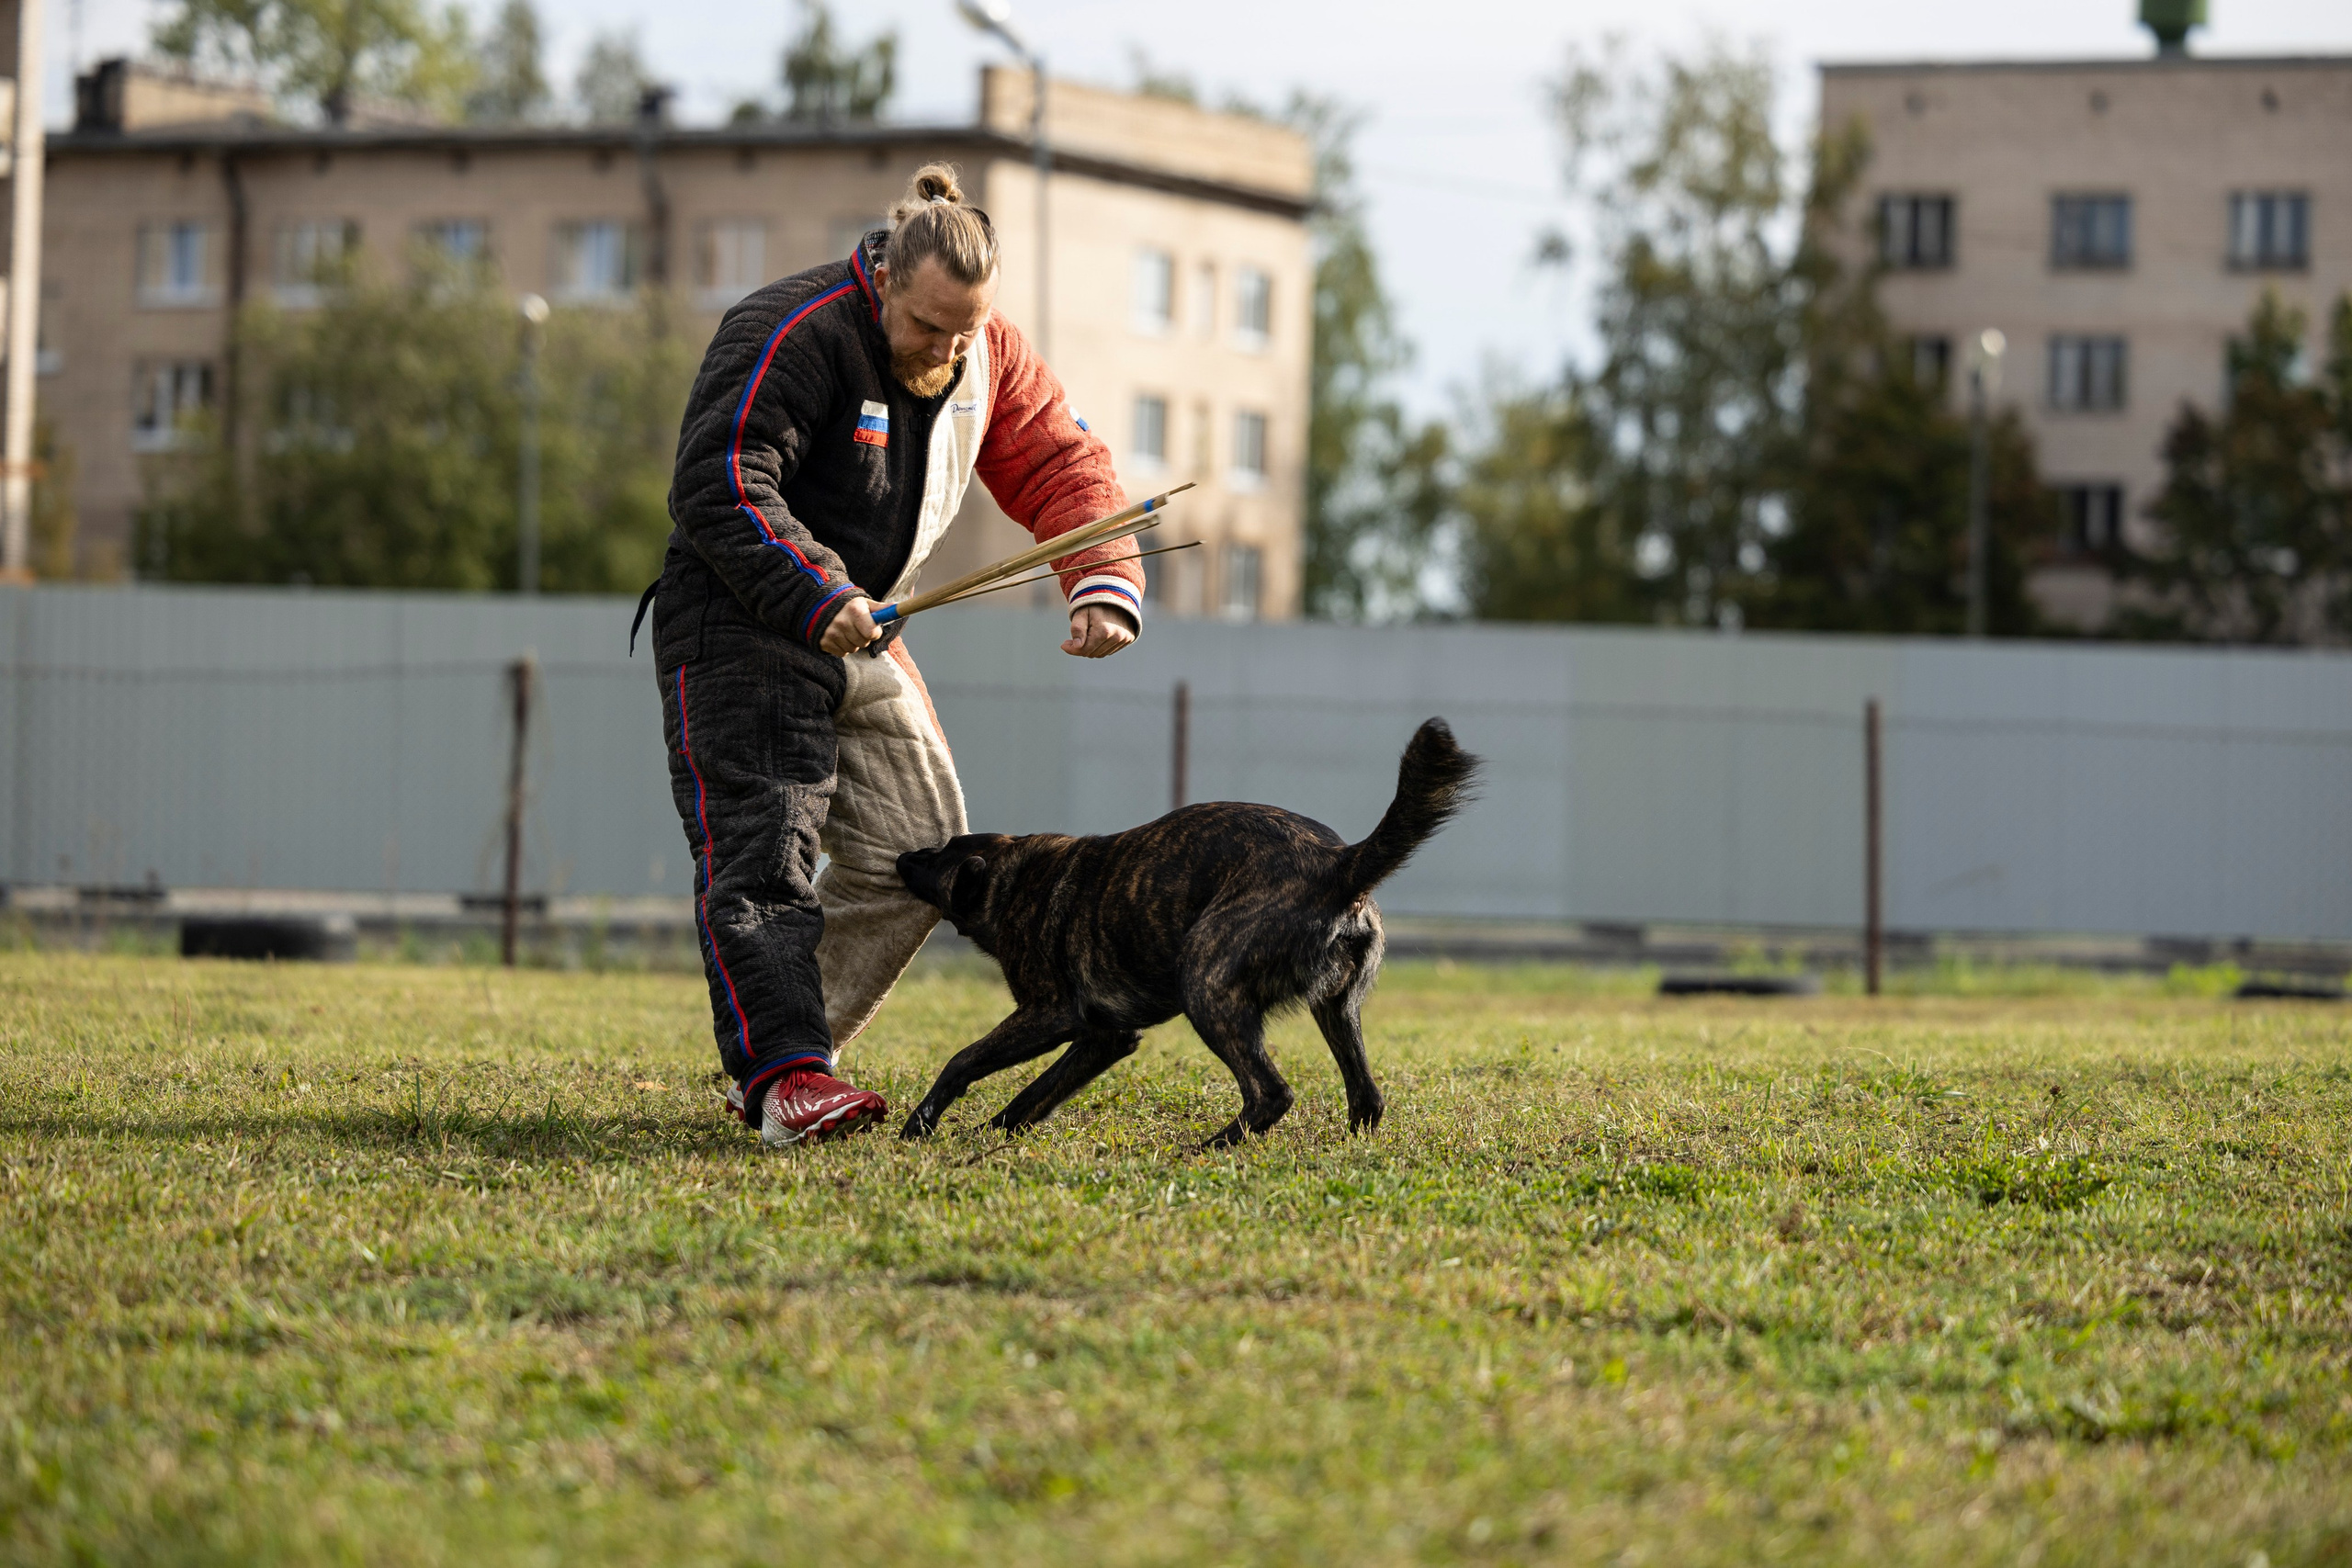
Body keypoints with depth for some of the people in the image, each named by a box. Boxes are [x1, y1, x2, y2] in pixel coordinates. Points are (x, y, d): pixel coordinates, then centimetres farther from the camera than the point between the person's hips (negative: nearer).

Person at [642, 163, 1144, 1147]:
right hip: (740, 627, -8)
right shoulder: (792, 335, -21)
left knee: (918, 854, 3)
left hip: (861, 633, 8)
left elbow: (1062, 467, 7)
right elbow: (718, 484, -27)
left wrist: (1103, 583, -12)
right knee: (762, 852, -18)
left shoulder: (991, 355, 2)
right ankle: (784, 1078, -29)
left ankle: (764, 1062, 10)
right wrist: (814, 597, -36)